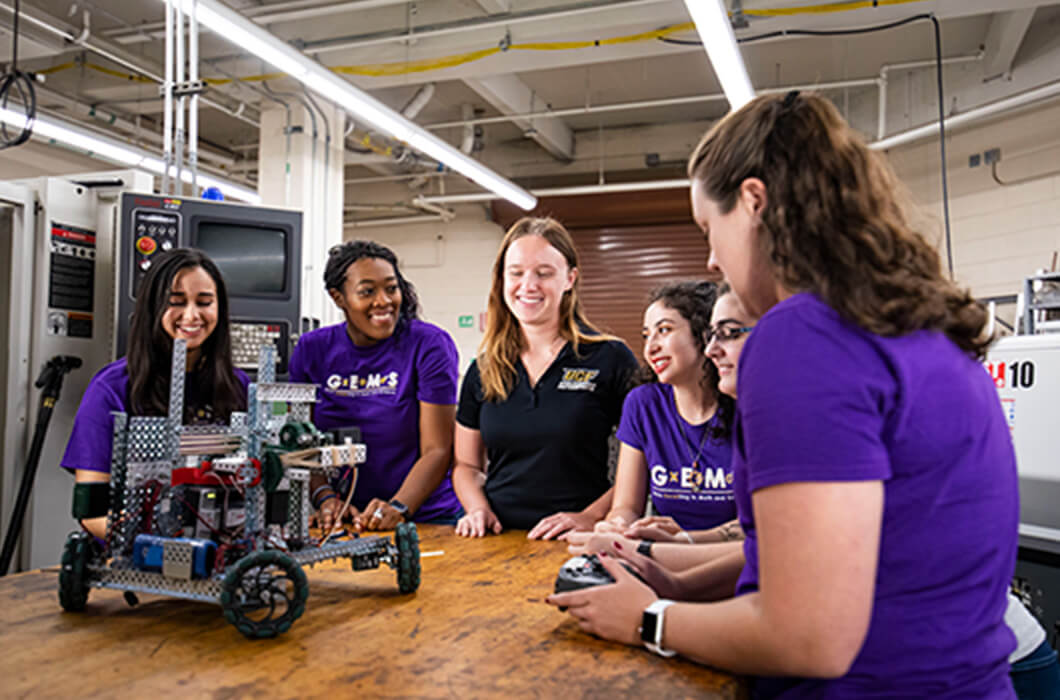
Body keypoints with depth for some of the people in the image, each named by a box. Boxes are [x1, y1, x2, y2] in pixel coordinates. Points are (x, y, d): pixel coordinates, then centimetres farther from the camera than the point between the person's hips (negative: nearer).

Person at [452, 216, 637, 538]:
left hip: (578, 546, -3)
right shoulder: (483, 370, 12)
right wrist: (478, 508, 0)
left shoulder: (611, 359, 0)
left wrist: (591, 516, -11)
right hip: (500, 541, 4)